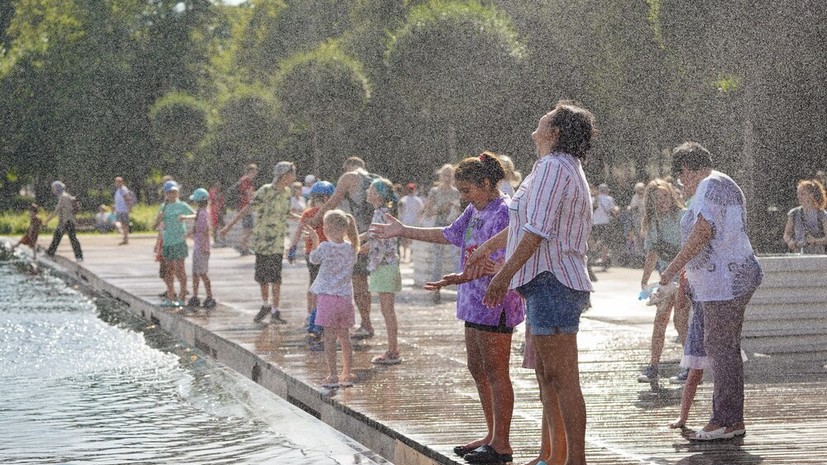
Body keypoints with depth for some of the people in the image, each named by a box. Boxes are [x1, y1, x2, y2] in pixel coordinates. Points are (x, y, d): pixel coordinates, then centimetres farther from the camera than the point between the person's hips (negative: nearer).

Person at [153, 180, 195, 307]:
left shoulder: (182, 205, 0)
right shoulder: (164, 207, 13)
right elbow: (156, 225, 14)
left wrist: (185, 217, -19)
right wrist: (159, 217, -6)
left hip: (178, 241, -5)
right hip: (167, 241, 5)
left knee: (179, 269, -6)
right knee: (168, 270, 8)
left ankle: (182, 297, -2)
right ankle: (170, 297, 14)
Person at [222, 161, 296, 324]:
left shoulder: (286, 192, 4)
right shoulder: (265, 191, -11)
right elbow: (247, 209, -11)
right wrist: (229, 225, -13)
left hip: (277, 243, 2)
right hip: (261, 240, -2)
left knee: (275, 278, -6)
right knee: (262, 277, 8)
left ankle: (275, 311, -2)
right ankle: (265, 305, 28)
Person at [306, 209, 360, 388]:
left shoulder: (325, 247, -12)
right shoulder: (351, 248, 2)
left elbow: (314, 259, 5)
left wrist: (315, 240, 19)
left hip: (328, 296, -5)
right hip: (346, 296, 5)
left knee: (329, 337, -1)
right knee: (344, 336, 13)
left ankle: (333, 375, -3)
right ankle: (347, 374, 18)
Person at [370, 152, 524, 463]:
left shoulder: (504, 212, -15)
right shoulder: (475, 210, 14)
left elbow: (497, 262, -23)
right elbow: (449, 234, 28)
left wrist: (461, 278, -33)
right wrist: (403, 231, 29)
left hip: (495, 303, -10)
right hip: (475, 300, 10)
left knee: (495, 372, -5)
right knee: (477, 369, 14)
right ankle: (492, 435, 23)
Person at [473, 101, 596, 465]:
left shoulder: (554, 167, -12)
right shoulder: (568, 170, 22)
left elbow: (537, 231, -19)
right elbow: (522, 222, 34)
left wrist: (503, 275, -15)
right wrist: (489, 246, 45)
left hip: (553, 283, -11)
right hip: (550, 284, 11)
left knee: (563, 379, -10)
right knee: (547, 376, 14)